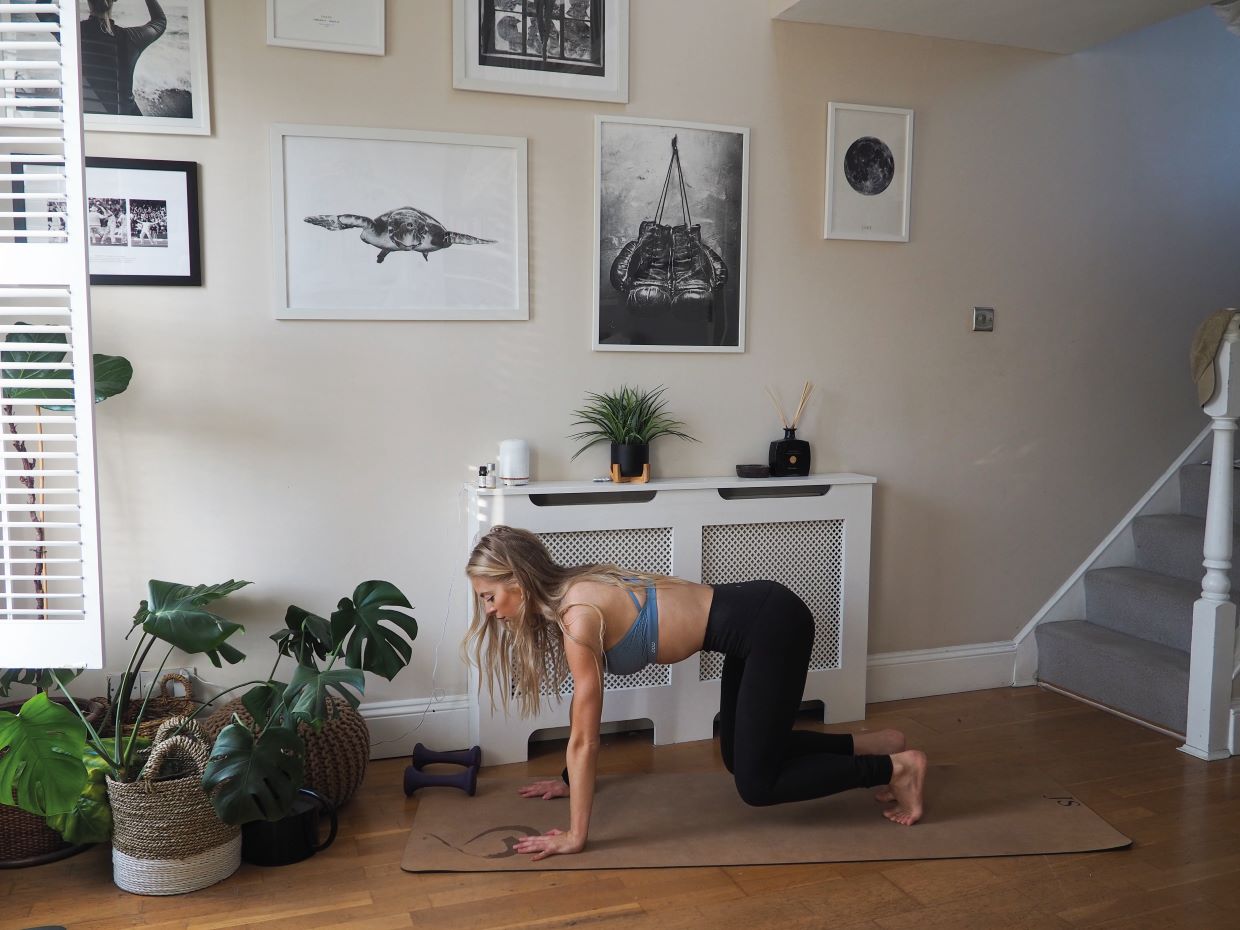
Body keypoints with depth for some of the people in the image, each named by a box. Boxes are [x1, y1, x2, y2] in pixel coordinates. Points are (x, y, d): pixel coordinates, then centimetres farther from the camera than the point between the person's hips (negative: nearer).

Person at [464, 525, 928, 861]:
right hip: (755, 620, 9)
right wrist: (569, 780, 23)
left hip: (772, 624, -9)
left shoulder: (578, 616, -21)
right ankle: (873, 745, 30)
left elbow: (584, 738, -17)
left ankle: (897, 767, 9)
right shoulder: (568, 595, 6)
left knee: (757, 785, -1)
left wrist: (575, 836, -11)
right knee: (739, 756, 22)